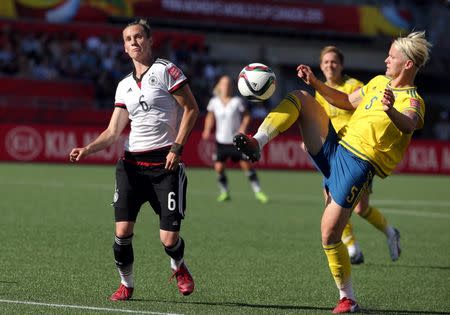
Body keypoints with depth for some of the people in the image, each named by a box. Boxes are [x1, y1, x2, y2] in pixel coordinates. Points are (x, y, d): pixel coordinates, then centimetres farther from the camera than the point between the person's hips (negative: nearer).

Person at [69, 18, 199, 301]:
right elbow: (113, 132, 12)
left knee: (169, 239, -7)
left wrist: (177, 147, -10)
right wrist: (87, 149, -6)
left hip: (164, 163, -4)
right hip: (132, 163, 4)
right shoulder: (125, 85, 15)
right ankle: (126, 285, 13)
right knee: (123, 230, -8)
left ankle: (179, 268, 27)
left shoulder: (166, 71, -2)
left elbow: (191, 109, -3)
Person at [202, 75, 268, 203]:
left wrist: (243, 128, -16)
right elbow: (210, 117, 15)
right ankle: (224, 192, 15)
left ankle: (258, 192, 3)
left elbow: (246, 116, 0)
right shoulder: (214, 102, 1)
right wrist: (207, 130, 0)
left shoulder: (237, 101, -6)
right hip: (221, 141, 2)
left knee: (246, 164, -6)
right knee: (218, 167, -5)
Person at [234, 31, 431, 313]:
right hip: (334, 148, 7)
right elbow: (346, 101, 31)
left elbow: (409, 125, -35)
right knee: (300, 98, -3)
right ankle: (257, 143, -17)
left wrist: (390, 110, -57)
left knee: (330, 235, -10)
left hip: (358, 166, -7)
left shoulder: (412, 101, -11)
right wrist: (315, 83, 20)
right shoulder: (379, 82, 16)